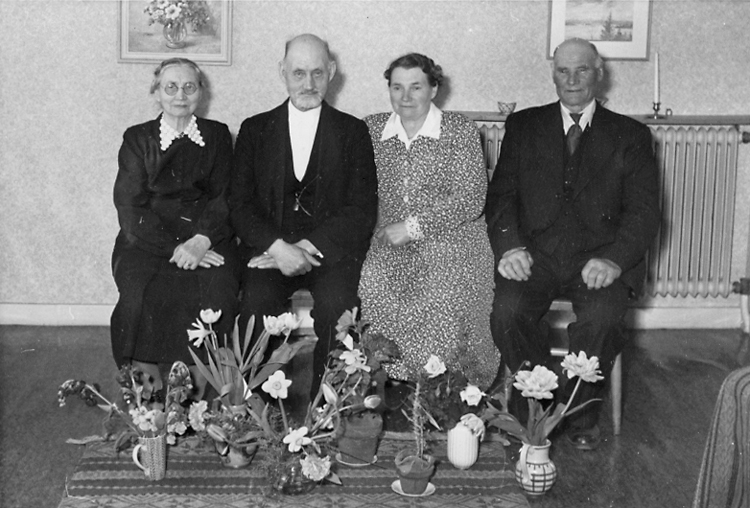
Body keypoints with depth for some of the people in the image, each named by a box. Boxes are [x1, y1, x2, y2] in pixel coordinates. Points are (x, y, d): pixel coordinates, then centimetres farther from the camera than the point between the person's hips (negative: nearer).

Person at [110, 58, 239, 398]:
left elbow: (224, 197, 5)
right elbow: (131, 207, -1)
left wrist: (202, 240, -16)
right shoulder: (138, 139, 9)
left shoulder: (217, 136, 14)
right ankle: (148, 385, -14)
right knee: (143, 295, -29)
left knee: (218, 291, -28)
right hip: (147, 239, -1)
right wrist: (174, 248, -16)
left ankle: (201, 387, -16)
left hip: (206, 237, 1)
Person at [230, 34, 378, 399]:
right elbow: (240, 204, 4)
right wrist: (278, 246, -15)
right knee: (257, 301, -29)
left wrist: (309, 246, -13)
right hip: (268, 244, 1)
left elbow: (363, 210, 1)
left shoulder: (352, 131, 9)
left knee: (335, 304, -30)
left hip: (330, 246, -1)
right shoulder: (255, 130, 12)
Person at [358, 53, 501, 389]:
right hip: (389, 242, 3)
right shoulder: (371, 129, 13)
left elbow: (471, 199, -7)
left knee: (442, 297, -31)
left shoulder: (460, 131, 1)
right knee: (372, 288, -28)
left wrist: (414, 227, -12)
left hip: (451, 236, -2)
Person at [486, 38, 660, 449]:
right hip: (536, 254, 1)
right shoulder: (523, 127, 15)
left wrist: (614, 258, -16)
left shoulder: (630, 135, 11)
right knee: (508, 311, -28)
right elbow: (501, 195, 7)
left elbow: (644, 210, 2)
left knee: (601, 319, -31)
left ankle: (581, 412, -6)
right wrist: (509, 245, -13)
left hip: (599, 257, -1)